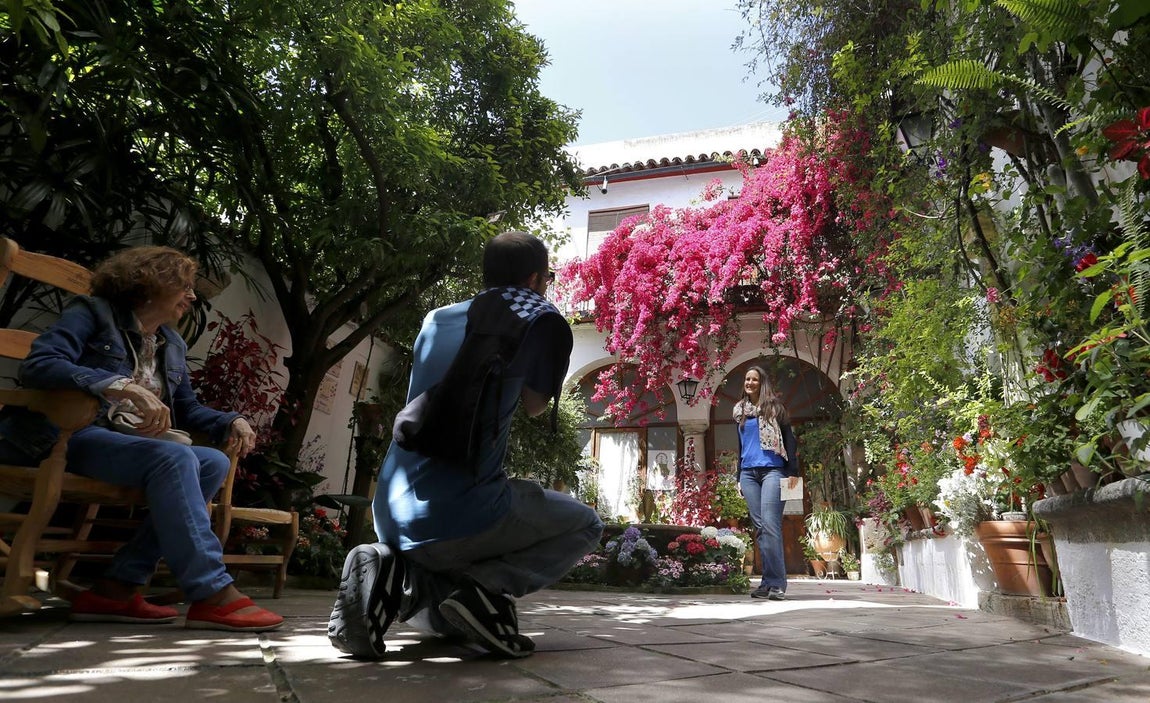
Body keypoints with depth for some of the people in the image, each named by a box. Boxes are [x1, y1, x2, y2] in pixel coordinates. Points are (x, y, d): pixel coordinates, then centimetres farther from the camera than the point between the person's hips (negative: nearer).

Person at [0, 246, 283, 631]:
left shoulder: (173, 345, 20)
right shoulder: (93, 312, 0)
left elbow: (186, 408, 22)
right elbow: (38, 364, -17)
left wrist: (232, 422, 0)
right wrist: (124, 387, -33)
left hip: (129, 444, 7)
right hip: (71, 436, -7)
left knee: (214, 462, -18)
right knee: (174, 457, -32)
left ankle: (117, 586, -21)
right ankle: (213, 594, -35)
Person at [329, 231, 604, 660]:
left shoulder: (436, 319, 15)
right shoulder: (541, 321, -3)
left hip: (392, 514, 7)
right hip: (458, 513, -7)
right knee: (585, 525, 19)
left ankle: (393, 571, 2)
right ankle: (482, 588, -6)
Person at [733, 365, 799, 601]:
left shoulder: (773, 407, 4)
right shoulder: (740, 411, 17)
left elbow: (788, 439, 0)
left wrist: (793, 471, -9)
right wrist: (739, 477, 19)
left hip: (772, 471, -5)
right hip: (748, 474, 5)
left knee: (770, 525, -13)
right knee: (759, 527, 3)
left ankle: (776, 583, -8)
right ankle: (769, 581, 8)